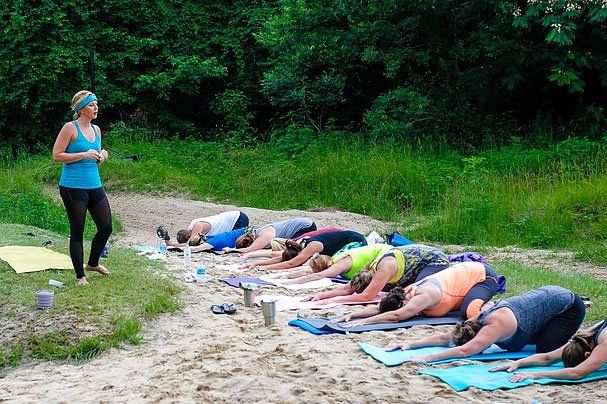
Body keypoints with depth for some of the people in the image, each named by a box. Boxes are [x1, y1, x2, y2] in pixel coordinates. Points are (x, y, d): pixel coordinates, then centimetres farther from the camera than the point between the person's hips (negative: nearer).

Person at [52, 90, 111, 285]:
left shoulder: (96, 130, 13)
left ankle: (93, 263, 33)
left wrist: (101, 157, 1)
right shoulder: (70, 128, -8)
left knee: (106, 227, 9)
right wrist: (84, 155, -18)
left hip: (95, 185, 7)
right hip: (73, 187, -7)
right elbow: (56, 156, -12)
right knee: (77, 231, 2)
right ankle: (80, 275, 12)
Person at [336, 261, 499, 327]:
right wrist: (352, 315, -22)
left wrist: (364, 321, -45)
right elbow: (378, 308, -9)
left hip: (483, 275, -8)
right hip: (464, 272, 9)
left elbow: (397, 316, -45)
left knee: (469, 311, -30)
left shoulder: (425, 295, -36)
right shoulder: (408, 291, -12)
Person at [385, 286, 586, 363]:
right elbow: (445, 337, -5)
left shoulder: (496, 325, -32)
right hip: (548, 295, 8)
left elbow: (464, 351, -44)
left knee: (545, 352, -17)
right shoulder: (480, 318, -8)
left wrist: (428, 358, -46)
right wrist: (410, 344, -13)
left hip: (568, 304, -8)